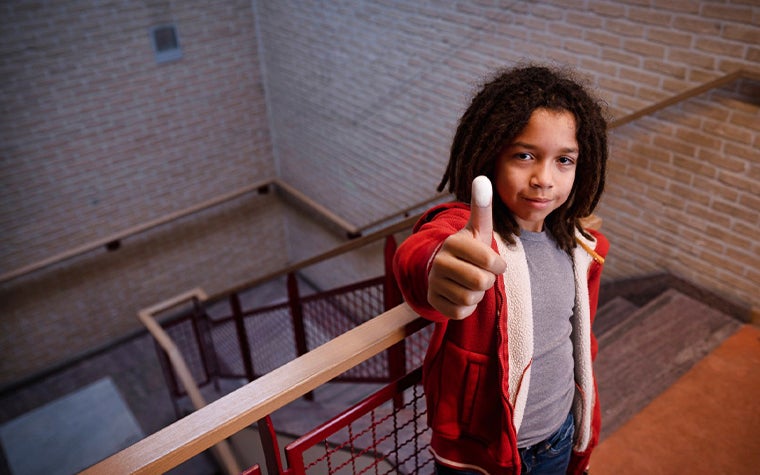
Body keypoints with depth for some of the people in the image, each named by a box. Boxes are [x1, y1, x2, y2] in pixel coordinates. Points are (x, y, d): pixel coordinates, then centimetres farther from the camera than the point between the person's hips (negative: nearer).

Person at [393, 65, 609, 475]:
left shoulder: (580, 247, -7)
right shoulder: (462, 229, -25)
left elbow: (579, 342, 8)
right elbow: (415, 254, -49)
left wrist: (586, 425, 17)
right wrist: (434, 267, -72)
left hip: (559, 441, 5)